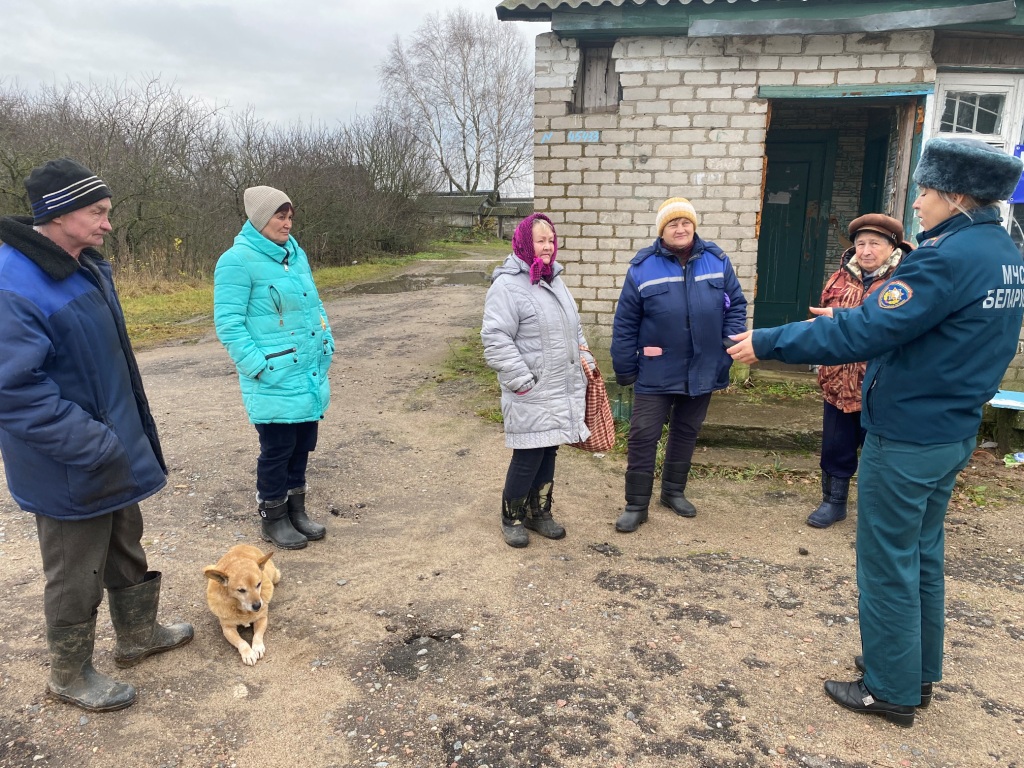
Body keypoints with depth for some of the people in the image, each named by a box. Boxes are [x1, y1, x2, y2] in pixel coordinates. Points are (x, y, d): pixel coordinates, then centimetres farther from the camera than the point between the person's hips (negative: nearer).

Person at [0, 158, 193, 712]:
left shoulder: (88, 267, 5)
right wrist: (94, 446, -26)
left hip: (113, 451, 9)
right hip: (68, 471, -9)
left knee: (125, 548, 24)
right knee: (76, 575, 10)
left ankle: (137, 635, 45)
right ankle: (70, 676, 32)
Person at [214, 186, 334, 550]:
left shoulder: (296, 254, 11)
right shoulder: (238, 261, -12)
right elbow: (228, 324, -15)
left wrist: (326, 345, 10)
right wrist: (259, 367, -18)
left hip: (309, 373, 7)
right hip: (274, 380, -7)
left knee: (303, 444, 15)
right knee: (277, 449, 3)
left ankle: (296, 510, 32)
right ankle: (273, 520, 22)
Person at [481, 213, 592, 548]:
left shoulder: (554, 280, 15)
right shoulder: (507, 285, -14)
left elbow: (574, 327, 25)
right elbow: (496, 339, -20)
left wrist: (585, 360, 14)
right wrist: (522, 381, -21)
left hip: (561, 390, 8)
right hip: (531, 395, -8)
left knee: (548, 452, 15)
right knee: (527, 457, -1)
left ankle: (539, 512, 32)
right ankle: (511, 518, 20)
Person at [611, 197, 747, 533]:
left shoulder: (717, 260, -1)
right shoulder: (643, 266, -8)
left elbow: (736, 306, 4)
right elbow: (625, 322, -5)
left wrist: (730, 350, -4)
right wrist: (624, 367, -4)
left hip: (702, 370, 3)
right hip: (656, 372, -3)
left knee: (686, 433, 17)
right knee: (643, 436, -1)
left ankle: (674, 491, 35)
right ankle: (636, 505, 12)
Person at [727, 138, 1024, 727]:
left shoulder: (949, 256, -22)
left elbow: (864, 333, -27)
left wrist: (769, 342, -21)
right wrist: (853, 318, 16)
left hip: (907, 438, -9)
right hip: (954, 431, 9)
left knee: (888, 563, 4)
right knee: (923, 555, 20)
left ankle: (892, 691, 19)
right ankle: (920, 673, 34)